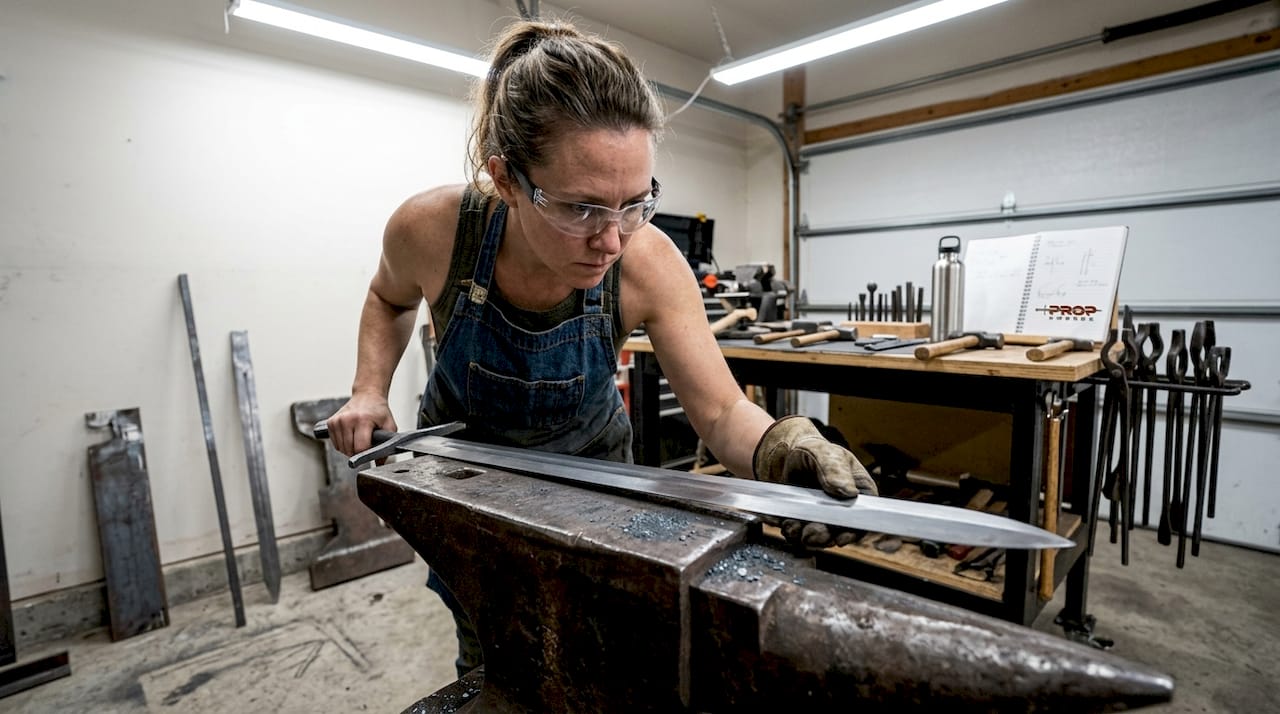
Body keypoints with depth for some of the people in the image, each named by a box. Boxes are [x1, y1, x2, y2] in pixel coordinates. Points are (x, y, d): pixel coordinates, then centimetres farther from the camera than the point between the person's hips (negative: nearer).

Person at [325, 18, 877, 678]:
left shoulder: (648, 263, -30)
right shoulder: (430, 230, -28)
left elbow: (721, 412, -26)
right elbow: (390, 297, -3)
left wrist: (777, 446, -47)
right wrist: (369, 390, -16)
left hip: (588, 456, 1)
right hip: (462, 450, 0)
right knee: (489, 645, 11)